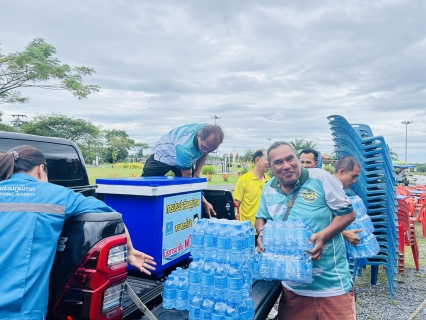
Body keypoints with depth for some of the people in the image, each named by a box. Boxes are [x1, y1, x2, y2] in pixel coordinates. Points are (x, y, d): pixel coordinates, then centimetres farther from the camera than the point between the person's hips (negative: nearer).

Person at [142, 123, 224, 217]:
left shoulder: (208, 132, -26)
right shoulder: (185, 147, -44)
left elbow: (204, 154, -3)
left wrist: (196, 174, -14)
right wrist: (204, 202, -34)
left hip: (185, 158, 6)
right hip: (163, 155, -6)